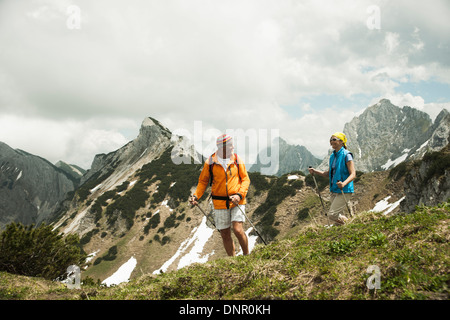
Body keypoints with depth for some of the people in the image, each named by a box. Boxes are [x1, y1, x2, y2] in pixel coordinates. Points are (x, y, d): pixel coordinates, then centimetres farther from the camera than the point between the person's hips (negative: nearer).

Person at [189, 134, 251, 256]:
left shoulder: (237, 160, -1)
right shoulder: (210, 162, -2)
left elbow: (245, 179, 3)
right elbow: (203, 181, 8)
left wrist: (239, 195, -13)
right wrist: (196, 196, -7)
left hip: (237, 201, -1)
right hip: (220, 203, 1)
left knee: (238, 230, -14)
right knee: (225, 235, 6)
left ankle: (246, 255, 10)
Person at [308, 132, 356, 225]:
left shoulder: (346, 155, -12)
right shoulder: (332, 156, 11)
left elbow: (353, 174, -17)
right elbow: (329, 174, 19)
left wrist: (344, 183, -35)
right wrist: (315, 171, 7)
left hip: (344, 190, -8)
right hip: (334, 190, 8)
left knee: (332, 214, -13)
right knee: (339, 216, 11)